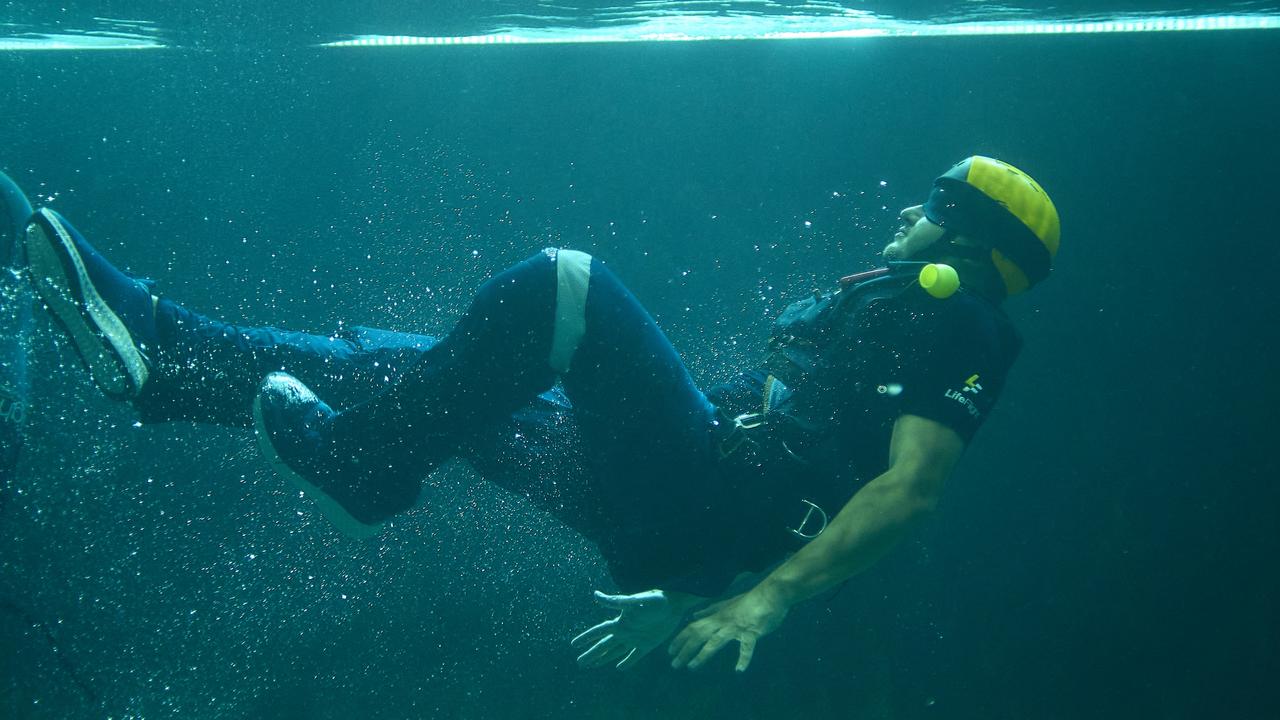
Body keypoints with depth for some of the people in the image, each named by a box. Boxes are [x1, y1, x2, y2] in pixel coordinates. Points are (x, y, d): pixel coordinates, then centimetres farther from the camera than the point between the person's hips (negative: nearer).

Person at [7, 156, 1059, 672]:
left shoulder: (954, 315, -1)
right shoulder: (883, 298, 28)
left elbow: (912, 488, -16)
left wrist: (770, 594, -26)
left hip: (718, 492, -9)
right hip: (686, 503, 9)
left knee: (561, 288, -22)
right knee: (429, 371, 7)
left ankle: (354, 473, -13)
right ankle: (159, 353, 5)